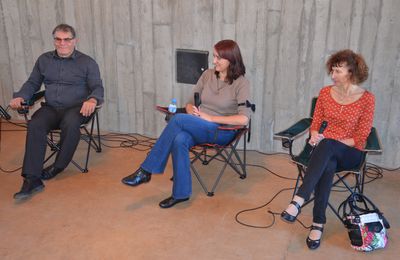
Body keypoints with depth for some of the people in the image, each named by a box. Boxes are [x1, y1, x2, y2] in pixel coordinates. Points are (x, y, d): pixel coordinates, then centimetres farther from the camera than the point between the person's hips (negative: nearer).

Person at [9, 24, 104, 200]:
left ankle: (58, 166, -15)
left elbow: (98, 88, 1)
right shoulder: (44, 60, 16)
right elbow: (32, 83, 21)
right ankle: (32, 179, -31)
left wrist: (92, 100, -23)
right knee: (35, 125, -30)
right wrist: (20, 97, 0)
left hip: (75, 108, -2)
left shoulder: (87, 62, 5)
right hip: (50, 108, 3)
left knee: (70, 125, -37)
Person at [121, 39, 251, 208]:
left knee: (178, 119, -31)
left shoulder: (241, 83, -7)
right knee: (179, 140, -34)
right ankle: (181, 193, -22)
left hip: (222, 131, -4)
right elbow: (191, 103, 15)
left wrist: (210, 117, -18)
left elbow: (243, 119, -18)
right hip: (198, 128, 5)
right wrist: (192, 111, -10)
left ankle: (146, 171, -24)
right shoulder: (207, 75, 9)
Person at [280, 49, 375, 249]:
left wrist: (329, 141, -17)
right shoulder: (325, 93, 6)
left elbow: (360, 137, -7)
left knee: (326, 146, -39)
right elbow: (315, 125, 10)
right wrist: (315, 135, -14)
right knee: (328, 165, -36)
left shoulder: (367, 98, -6)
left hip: (350, 152, -3)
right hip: (326, 149, 3)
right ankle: (318, 223, -35)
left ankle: (298, 201, -46)